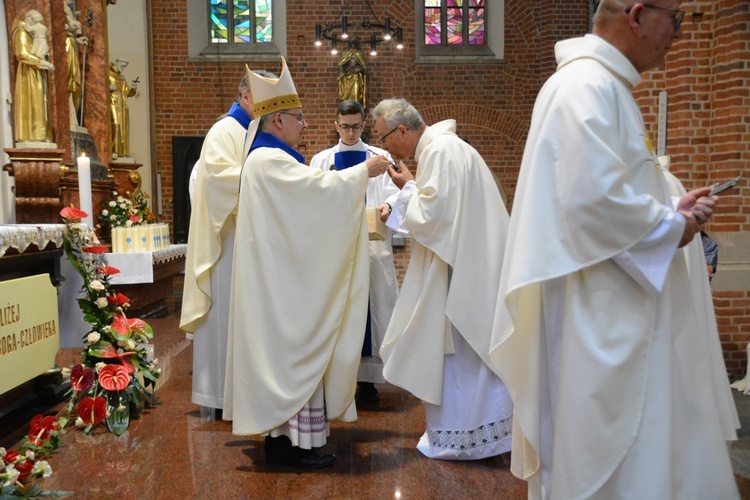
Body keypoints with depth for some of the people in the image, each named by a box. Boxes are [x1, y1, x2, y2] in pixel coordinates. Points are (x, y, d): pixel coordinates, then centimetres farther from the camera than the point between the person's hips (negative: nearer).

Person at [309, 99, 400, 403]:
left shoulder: (380, 157, 10)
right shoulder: (321, 160, 13)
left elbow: (393, 192, 0)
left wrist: (387, 205, -22)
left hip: (371, 244, 0)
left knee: (370, 305, -1)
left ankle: (367, 379, 8)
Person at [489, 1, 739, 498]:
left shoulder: (606, 85, 18)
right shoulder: (586, 84, -16)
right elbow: (594, 198, -27)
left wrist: (671, 210, 8)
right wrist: (672, 227, -11)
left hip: (623, 307, 11)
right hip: (600, 312, -11)